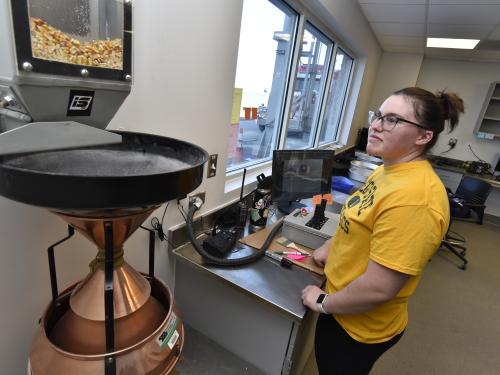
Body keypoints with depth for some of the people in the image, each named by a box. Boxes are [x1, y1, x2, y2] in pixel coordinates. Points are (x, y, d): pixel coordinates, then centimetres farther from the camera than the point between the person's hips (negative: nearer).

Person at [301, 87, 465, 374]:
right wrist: (330, 248, 10)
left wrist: (323, 302, -16)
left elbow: (379, 288, -31)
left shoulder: (412, 197, -32)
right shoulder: (389, 169, -1)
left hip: (360, 326, -8)